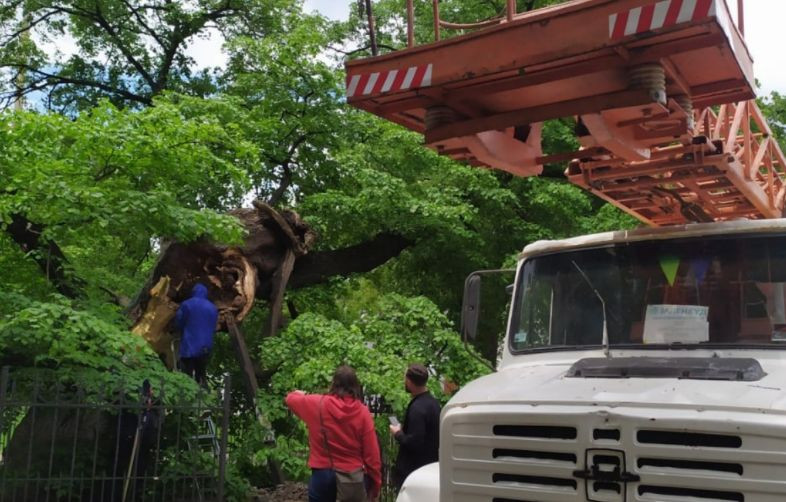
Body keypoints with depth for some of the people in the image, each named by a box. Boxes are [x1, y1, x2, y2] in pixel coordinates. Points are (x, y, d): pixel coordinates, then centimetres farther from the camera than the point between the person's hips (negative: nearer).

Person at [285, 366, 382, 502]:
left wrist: (299, 393, 37)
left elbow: (291, 398, 13)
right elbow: (371, 452, -6)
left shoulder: (318, 404, -7)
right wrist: (376, 483, 3)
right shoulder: (362, 411, -8)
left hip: (323, 474, 0)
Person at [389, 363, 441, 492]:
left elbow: (413, 442, -25)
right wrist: (404, 431, 17)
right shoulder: (432, 402, 8)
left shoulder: (417, 407, -22)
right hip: (430, 465, 10)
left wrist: (398, 434, -9)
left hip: (415, 469, -9)